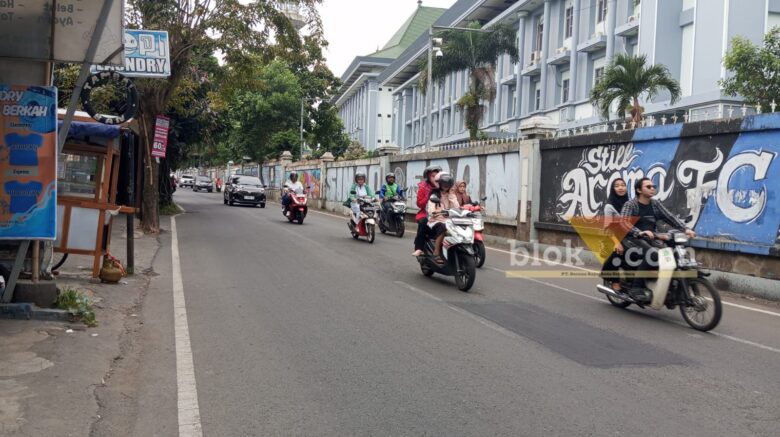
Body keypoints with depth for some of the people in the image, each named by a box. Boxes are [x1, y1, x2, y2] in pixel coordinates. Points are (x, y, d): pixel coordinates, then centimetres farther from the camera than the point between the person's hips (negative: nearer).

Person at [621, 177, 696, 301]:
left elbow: (671, 218, 8)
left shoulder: (656, 204, 16)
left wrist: (685, 229, -10)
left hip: (651, 240, 6)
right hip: (633, 240, -6)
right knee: (652, 254, -34)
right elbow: (624, 222, -20)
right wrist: (640, 232, -37)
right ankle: (636, 288, -30)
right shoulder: (630, 204, -3)